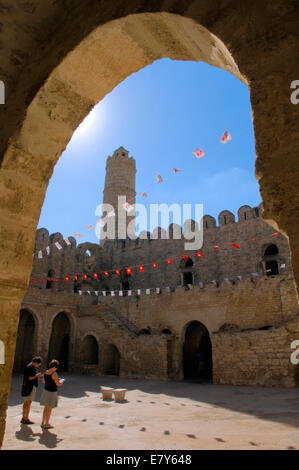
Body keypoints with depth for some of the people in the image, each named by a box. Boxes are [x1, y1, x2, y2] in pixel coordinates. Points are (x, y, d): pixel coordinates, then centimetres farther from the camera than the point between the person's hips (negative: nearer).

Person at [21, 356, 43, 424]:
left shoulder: (28, 366, 13)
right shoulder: (31, 367, -19)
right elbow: (30, 378, -21)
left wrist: (37, 375, 12)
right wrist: (37, 375, -11)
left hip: (26, 387, 10)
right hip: (30, 387, -10)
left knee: (26, 403, 14)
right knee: (28, 403, -4)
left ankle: (23, 418, 20)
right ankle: (26, 419, 0)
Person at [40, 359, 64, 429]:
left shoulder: (46, 372, 0)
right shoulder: (54, 373, -24)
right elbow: (58, 384, -20)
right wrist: (61, 382, 2)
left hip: (45, 391, 8)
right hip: (51, 393, -8)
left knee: (46, 407, 20)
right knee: (49, 408, 6)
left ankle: (43, 423, 28)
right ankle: (46, 424, 15)